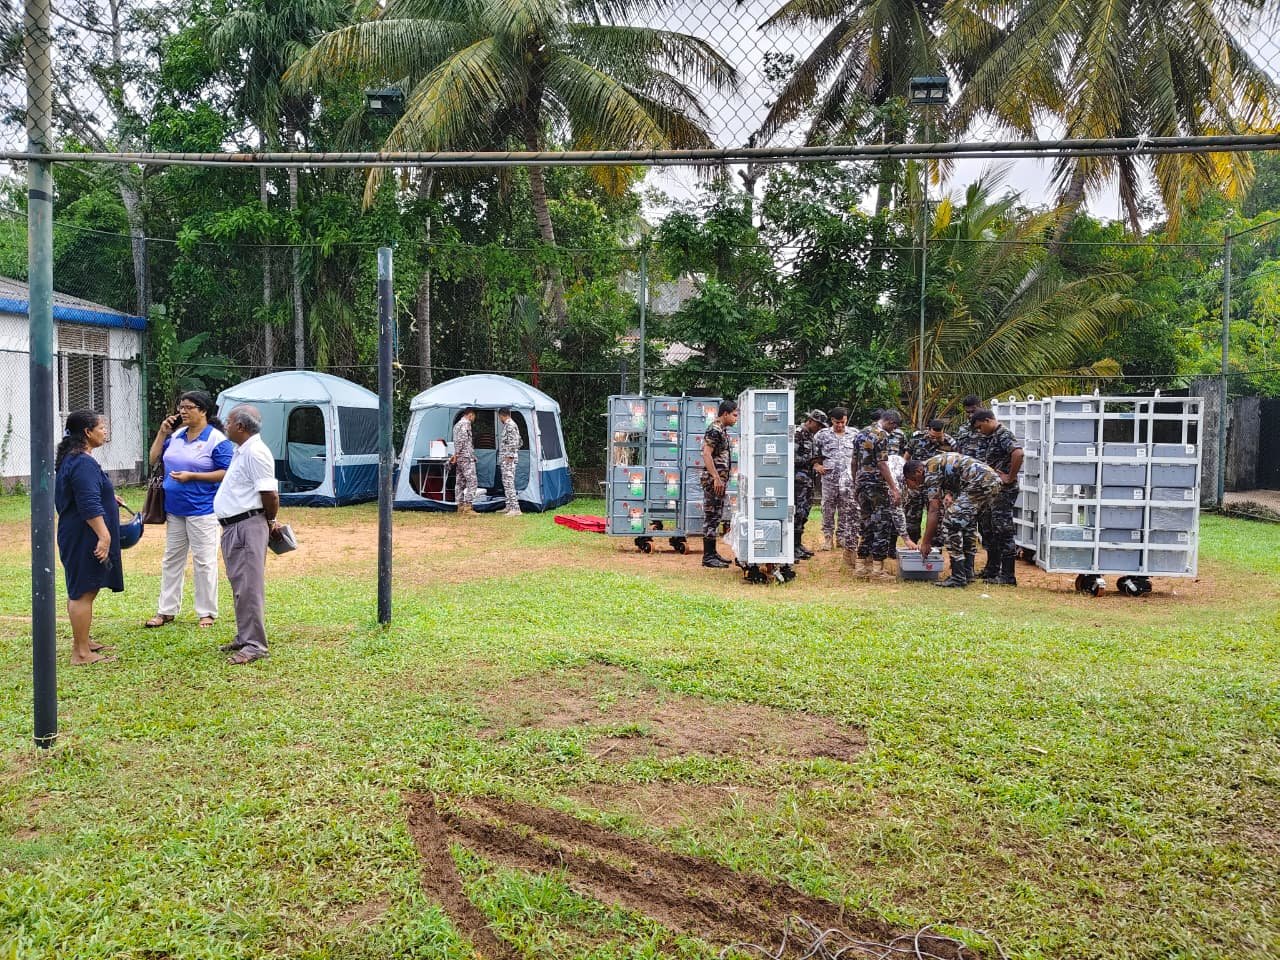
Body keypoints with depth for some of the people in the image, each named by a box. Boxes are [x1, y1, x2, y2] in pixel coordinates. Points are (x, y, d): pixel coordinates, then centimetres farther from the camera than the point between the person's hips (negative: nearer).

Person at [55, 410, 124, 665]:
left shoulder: (70, 458, 14)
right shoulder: (83, 463, -21)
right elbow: (90, 506, -27)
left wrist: (107, 496, 42)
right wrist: (104, 535, -28)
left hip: (76, 536, 11)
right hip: (84, 537, -11)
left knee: (80, 591, 19)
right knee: (83, 593, -6)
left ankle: (81, 642, 30)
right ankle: (81, 652, -1)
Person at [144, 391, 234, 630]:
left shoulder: (217, 440, -10)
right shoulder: (176, 436, 9)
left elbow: (226, 474, -13)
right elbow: (154, 460, 15)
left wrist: (192, 476, -20)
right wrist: (162, 433, 3)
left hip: (202, 510, -7)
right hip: (174, 509, 7)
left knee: (204, 561, 0)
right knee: (171, 559, 13)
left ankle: (207, 612, 11)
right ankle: (166, 611, 22)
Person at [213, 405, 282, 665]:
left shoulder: (255, 452, -17)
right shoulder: (241, 451, 17)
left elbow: (269, 493, -21)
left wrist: (271, 521, -6)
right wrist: (269, 520, 17)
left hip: (248, 527, -11)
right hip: (233, 527, 11)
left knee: (250, 586, -8)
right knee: (239, 585, 17)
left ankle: (255, 645, -4)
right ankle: (244, 637, 27)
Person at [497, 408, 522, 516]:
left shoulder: (510, 425, -14)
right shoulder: (507, 425, 18)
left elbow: (513, 443, -21)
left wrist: (509, 457, -21)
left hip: (508, 459, -11)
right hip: (505, 459, 11)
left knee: (509, 482, -14)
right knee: (506, 482, 15)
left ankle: (515, 508, -16)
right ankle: (509, 507, 22)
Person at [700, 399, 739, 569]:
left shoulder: (723, 429, 16)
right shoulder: (714, 430, -15)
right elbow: (706, 454, -22)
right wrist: (716, 478, -24)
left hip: (720, 479, 10)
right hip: (713, 480, -10)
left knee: (715, 517, 13)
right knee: (711, 517, -7)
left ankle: (712, 553, 19)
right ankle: (708, 557, -4)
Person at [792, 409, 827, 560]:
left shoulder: (811, 436, 17)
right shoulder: (797, 434, -12)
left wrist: (817, 460, 8)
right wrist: (811, 460, -17)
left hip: (808, 479, 10)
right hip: (799, 479, -10)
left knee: (805, 512, 11)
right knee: (798, 512, -10)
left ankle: (799, 544, 18)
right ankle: (794, 547, -8)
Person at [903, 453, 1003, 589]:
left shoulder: (930, 471, -5)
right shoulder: (937, 465, 24)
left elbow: (934, 511, -7)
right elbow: (938, 509, 30)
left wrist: (925, 543, -2)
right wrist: (930, 539, 31)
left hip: (979, 482, -11)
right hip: (993, 481, 11)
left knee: (951, 525, -7)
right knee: (967, 524, 21)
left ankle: (958, 577, -6)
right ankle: (967, 573, 24)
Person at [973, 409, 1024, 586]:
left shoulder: (1004, 435, -14)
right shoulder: (991, 437, 16)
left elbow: (1018, 453, -31)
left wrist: (1010, 477, -23)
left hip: (1004, 491, -10)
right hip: (992, 490, 10)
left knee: (1003, 531, -8)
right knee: (990, 531, 16)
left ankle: (1008, 576, -6)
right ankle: (992, 570, 26)